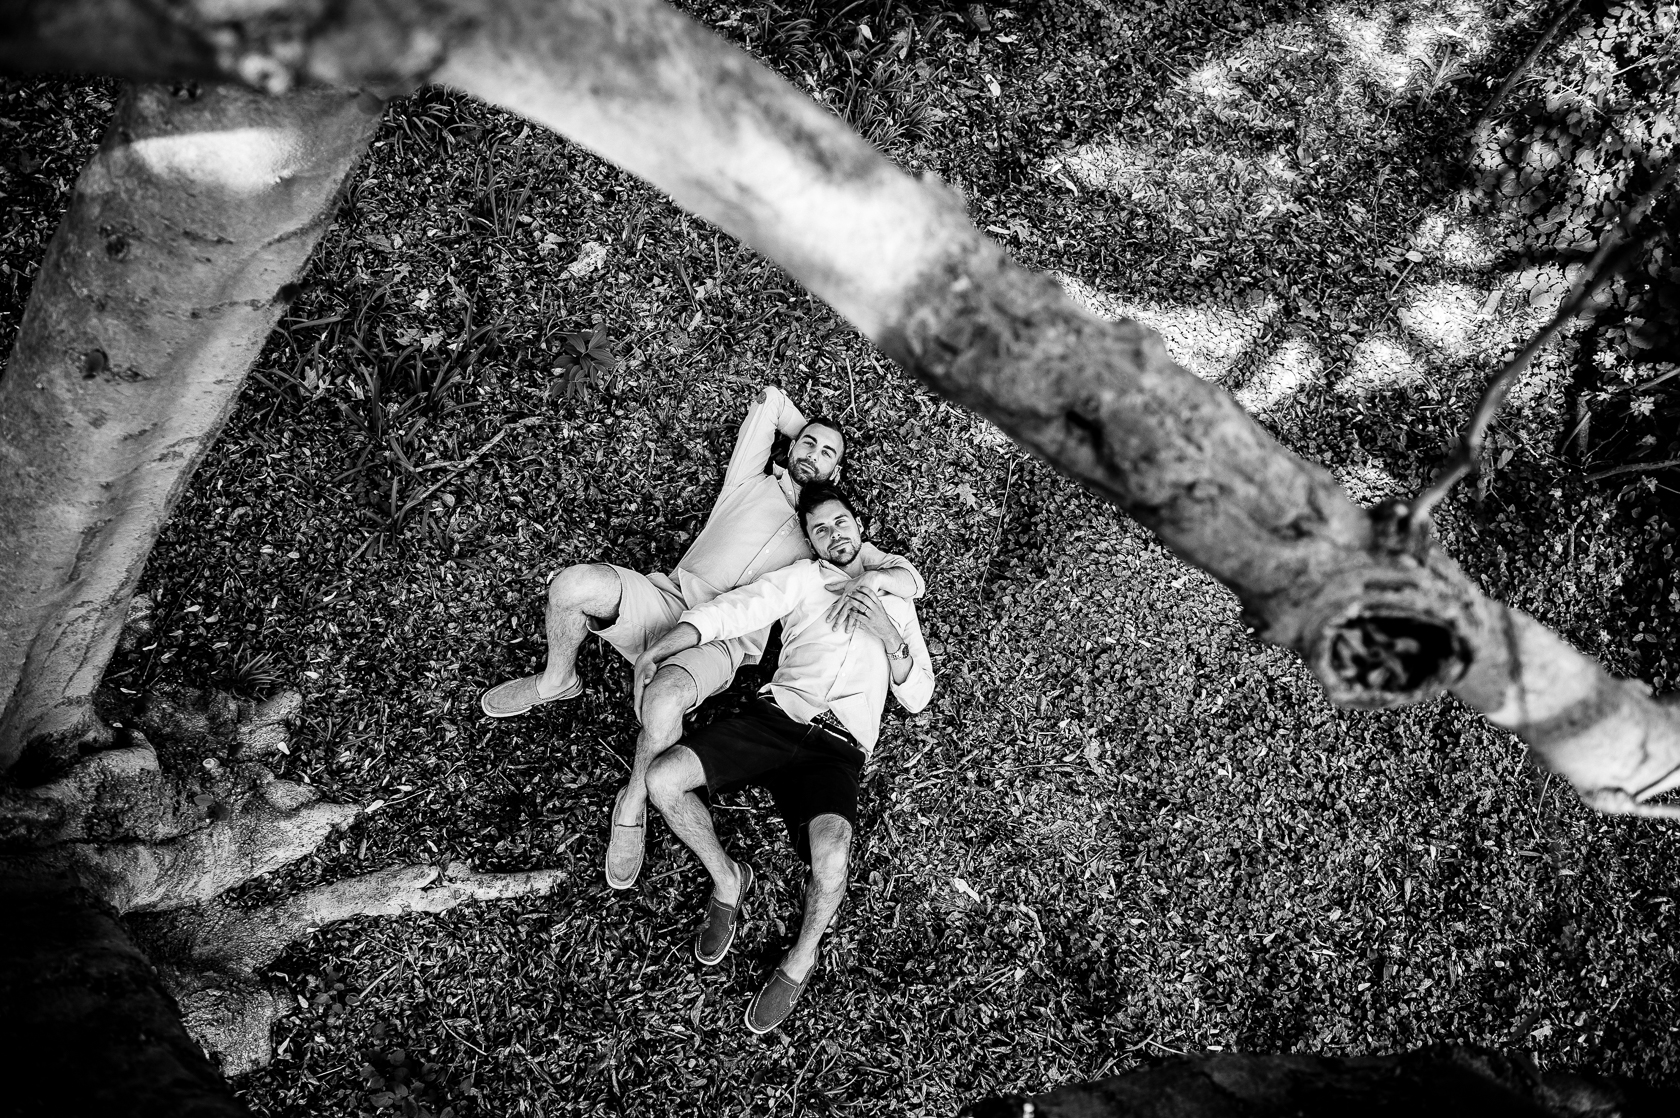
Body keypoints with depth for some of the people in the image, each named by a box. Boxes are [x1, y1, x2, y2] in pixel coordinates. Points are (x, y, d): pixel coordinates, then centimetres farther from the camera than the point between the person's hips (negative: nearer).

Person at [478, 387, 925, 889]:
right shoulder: (751, 483, 21)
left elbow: (911, 579, 14)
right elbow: (771, 400, 28)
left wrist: (873, 576, -6)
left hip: (724, 641, -2)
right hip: (672, 600, 2)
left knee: (662, 700, -38)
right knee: (573, 584, -28)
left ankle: (635, 802, -8)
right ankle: (557, 681, 5)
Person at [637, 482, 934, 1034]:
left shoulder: (895, 601, 20)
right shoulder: (803, 578, 16)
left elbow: (917, 697, 13)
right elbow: (736, 608, -1)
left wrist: (887, 634, -5)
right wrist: (661, 646, -17)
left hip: (837, 747, -2)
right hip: (776, 715, 2)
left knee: (829, 851, -33)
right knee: (662, 779, -20)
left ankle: (801, 960, -3)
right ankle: (728, 878, 6)